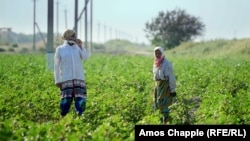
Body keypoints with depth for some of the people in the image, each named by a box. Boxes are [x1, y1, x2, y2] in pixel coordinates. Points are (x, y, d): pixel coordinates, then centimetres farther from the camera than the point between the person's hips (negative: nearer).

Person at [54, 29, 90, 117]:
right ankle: (63, 117, 3)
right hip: (66, 79, -2)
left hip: (79, 78, 3)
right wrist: (57, 80, 0)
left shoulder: (78, 48, 12)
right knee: (66, 99, -7)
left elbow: (86, 57, -5)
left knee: (80, 99, -2)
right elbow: (57, 66, 5)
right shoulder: (60, 49, 5)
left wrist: (80, 46, -14)